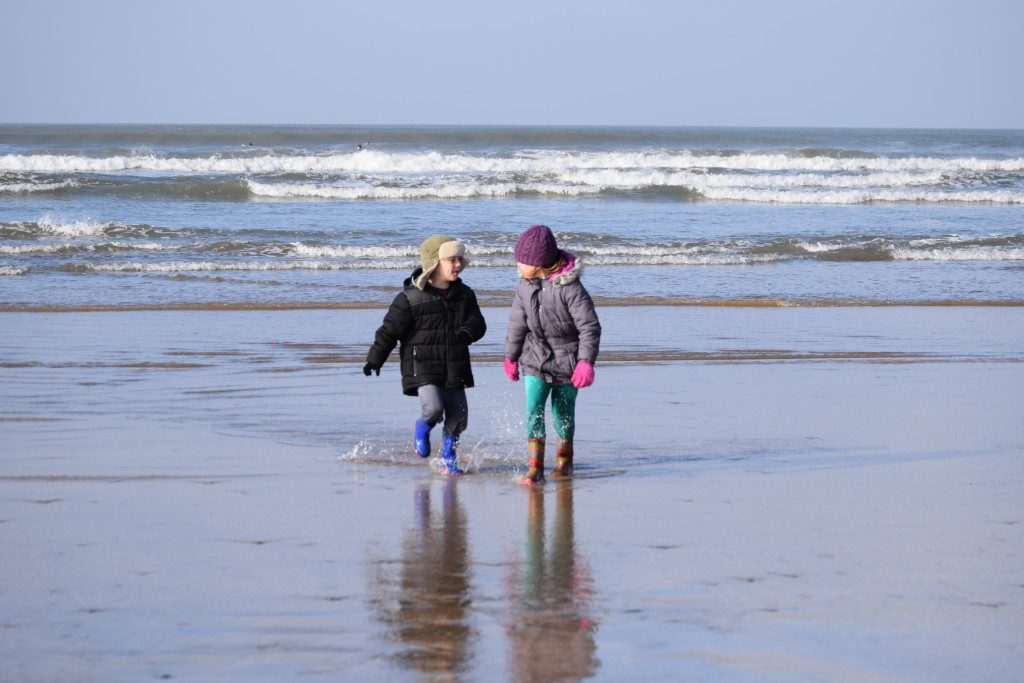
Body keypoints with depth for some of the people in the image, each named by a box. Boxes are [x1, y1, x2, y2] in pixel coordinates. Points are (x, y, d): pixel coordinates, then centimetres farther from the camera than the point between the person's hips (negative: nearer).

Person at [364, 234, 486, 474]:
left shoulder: (464, 295, 5)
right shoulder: (410, 298, -11)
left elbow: (478, 322, 4)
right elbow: (390, 330, -5)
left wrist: (469, 331, -21)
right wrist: (374, 360, -2)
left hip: (454, 369, 5)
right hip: (422, 368, -5)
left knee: (458, 416, 5)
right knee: (433, 408, -21)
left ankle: (449, 458, 26)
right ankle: (422, 429, 14)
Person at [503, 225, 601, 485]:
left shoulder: (569, 287, -21)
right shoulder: (525, 285, -3)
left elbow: (590, 326, -19)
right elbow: (518, 324, 11)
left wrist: (586, 362, -25)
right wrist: (511, 356, 17)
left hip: (567, 359, -4)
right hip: (536, 358, 4)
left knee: (563, 411, 9)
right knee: (534, 409, -11)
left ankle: (564, 460, 32)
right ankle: (535, 468, -10)